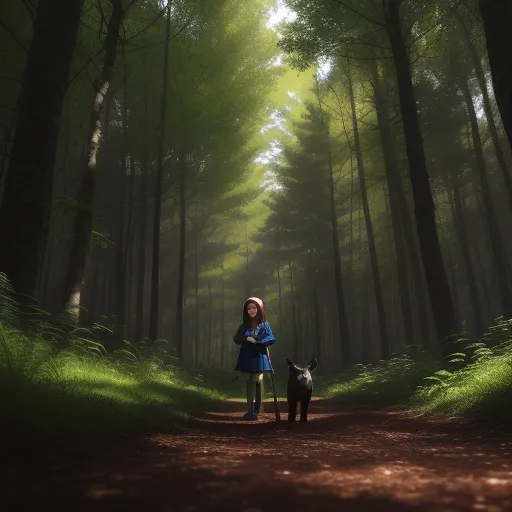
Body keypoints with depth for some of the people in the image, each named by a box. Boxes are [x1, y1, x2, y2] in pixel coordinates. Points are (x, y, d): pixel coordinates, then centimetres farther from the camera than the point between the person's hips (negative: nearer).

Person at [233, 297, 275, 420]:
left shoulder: (264, 324, 1)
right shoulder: (244, 326, 8)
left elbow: (271, 339, -8)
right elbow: (236, 339, 0)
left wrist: (256, 341, -20)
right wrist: (246, 339, -19)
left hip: (259, 357, -2)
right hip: (247, 357, 2)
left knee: (257, 381, 0)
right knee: (250, 381, -1)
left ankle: (256, 409, 9)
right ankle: (251, 410, 1)